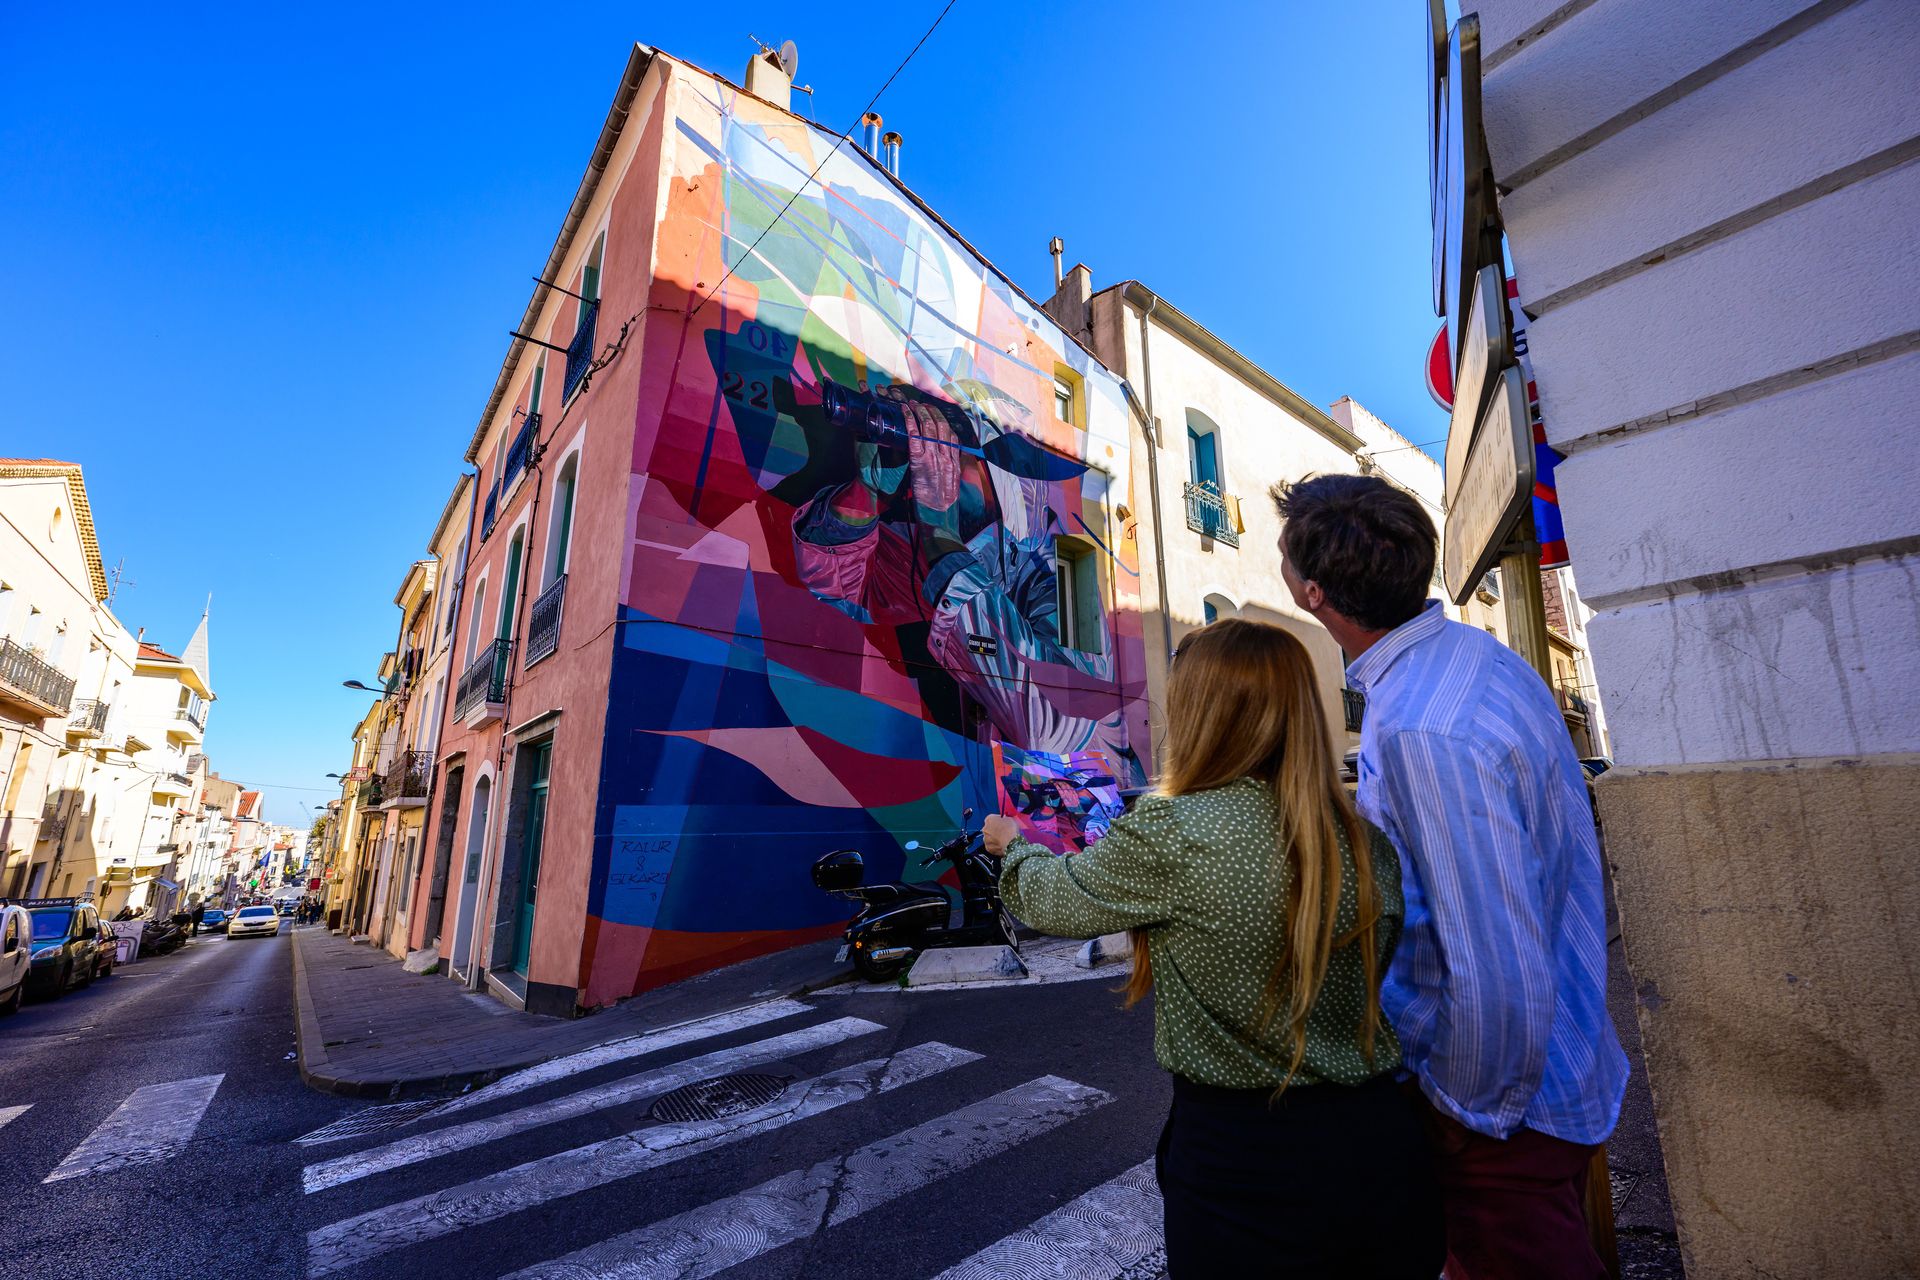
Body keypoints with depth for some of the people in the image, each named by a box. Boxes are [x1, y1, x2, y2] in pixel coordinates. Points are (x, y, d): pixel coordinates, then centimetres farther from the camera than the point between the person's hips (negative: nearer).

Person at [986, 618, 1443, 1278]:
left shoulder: (1169, 835, -22)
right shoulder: (1366, 839, -4)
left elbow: (1050, 897, -5)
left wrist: (1013, 844, 18)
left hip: (1242, 1163, -5)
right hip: (1383, 1145, 6)